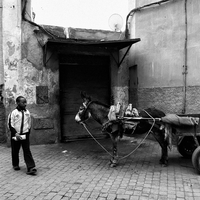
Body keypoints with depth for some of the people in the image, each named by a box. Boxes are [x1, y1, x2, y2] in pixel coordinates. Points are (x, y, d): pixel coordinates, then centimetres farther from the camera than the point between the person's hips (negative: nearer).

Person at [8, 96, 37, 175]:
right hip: (15, 135, -2)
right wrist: (16, 134, -18)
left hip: (25, 135, 2)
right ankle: (15, 165, 34)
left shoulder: (27, 112, 4)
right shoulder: (13, 112, -9)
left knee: (27, 151, -3)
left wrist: (28, 132, 8)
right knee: (15, 151, 12)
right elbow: (10, 124, -10)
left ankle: (31, 168, -6)